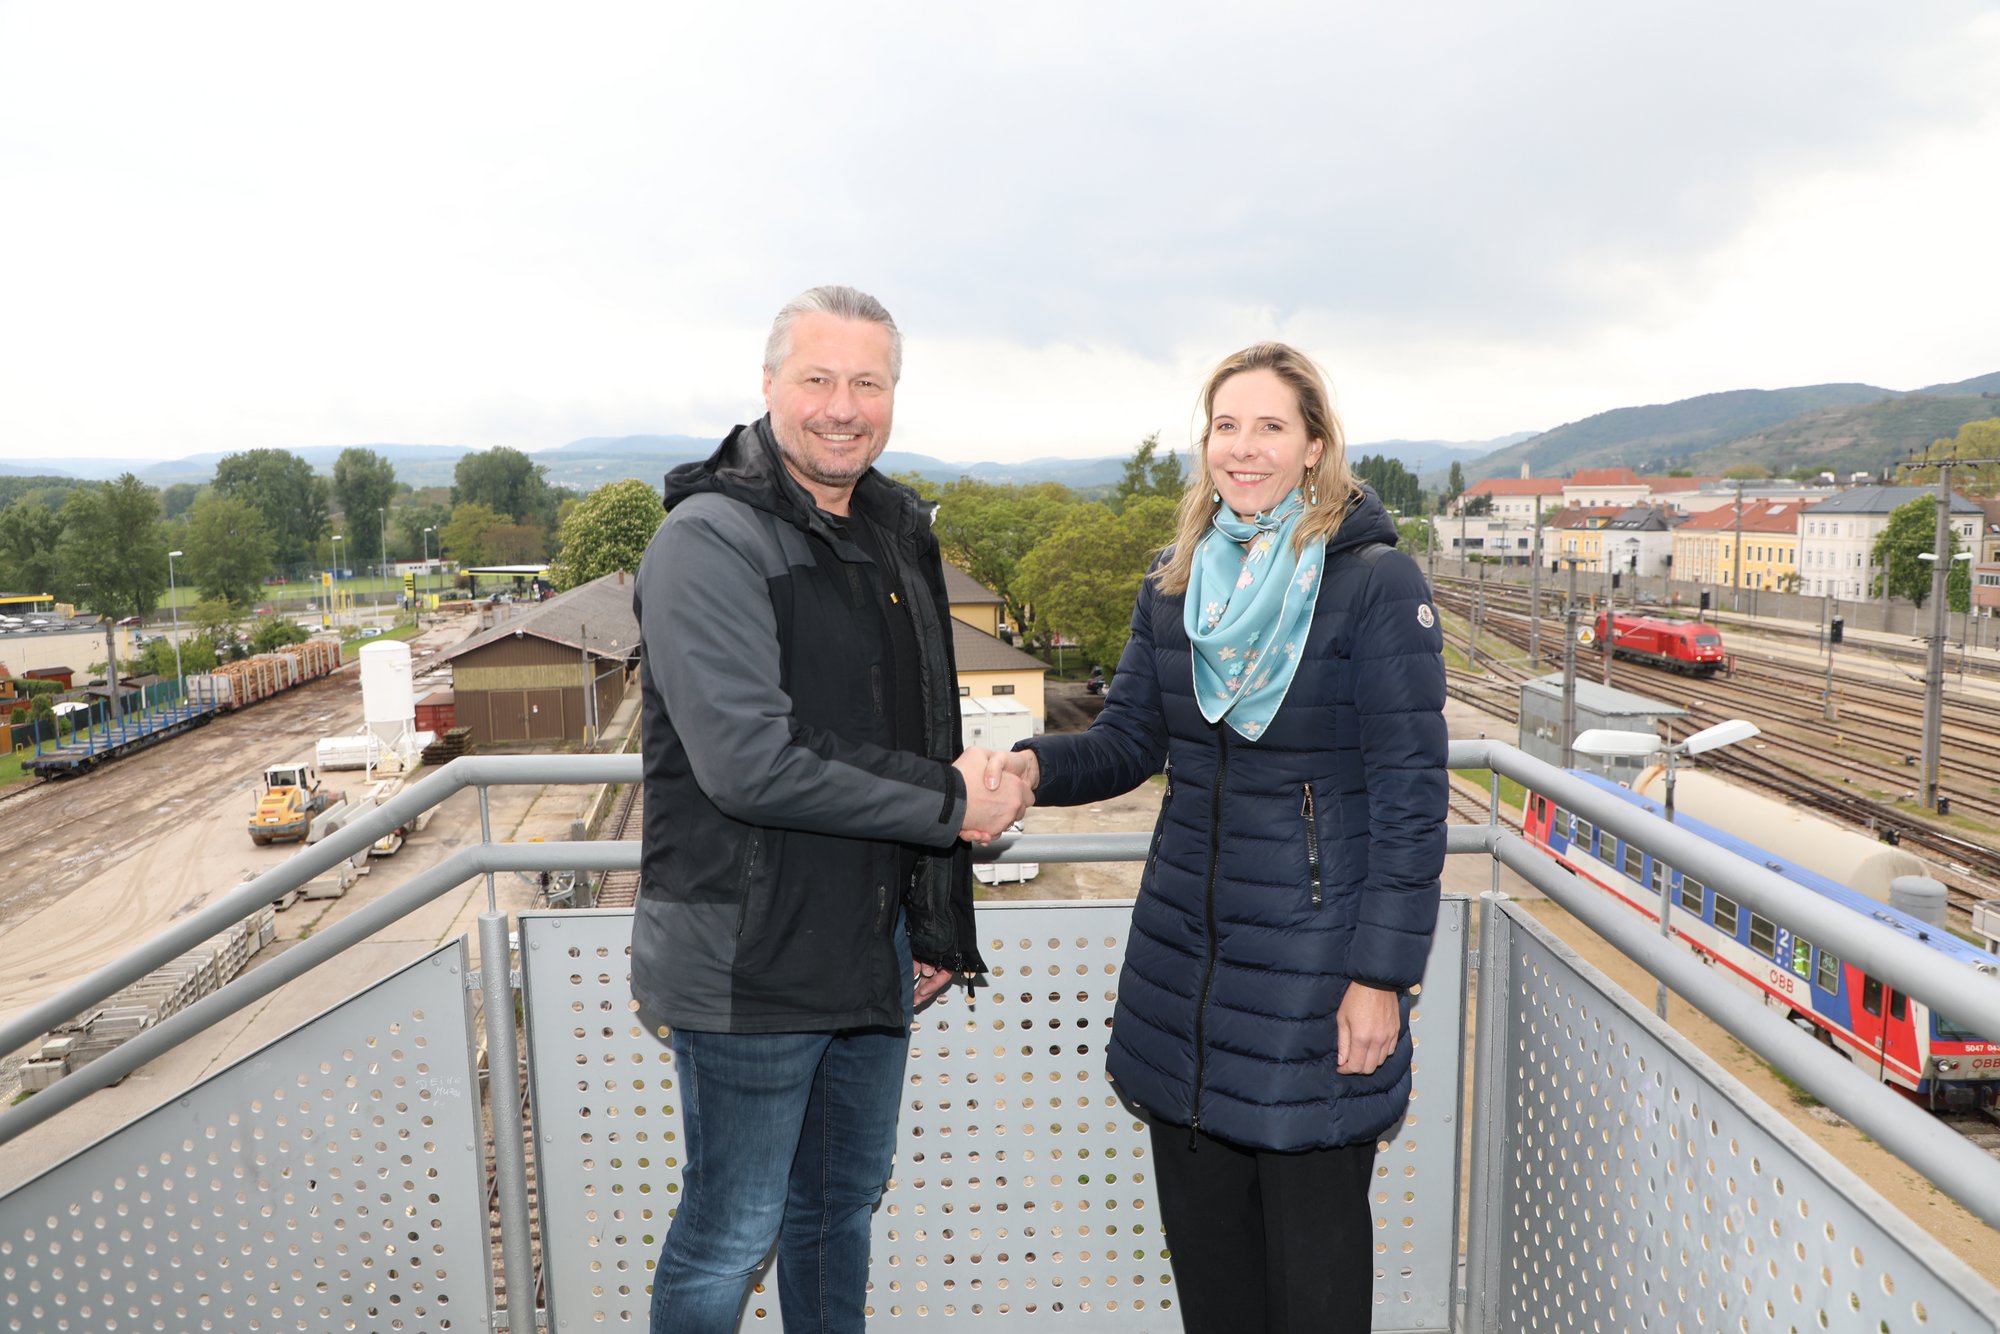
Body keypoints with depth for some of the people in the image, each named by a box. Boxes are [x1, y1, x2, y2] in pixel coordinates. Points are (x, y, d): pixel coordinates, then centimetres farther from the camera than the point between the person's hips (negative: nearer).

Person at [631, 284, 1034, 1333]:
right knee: (730, 1237, 9)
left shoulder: (898, 530, 10)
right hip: (749, 963, -7)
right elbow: (749, 763, -26)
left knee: (844, 1202, 23)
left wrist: (935, 923, 16)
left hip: (872, 951, 8)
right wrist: (948, 806, -18)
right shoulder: (710, 540, -16)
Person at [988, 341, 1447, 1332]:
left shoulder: (1377, 583, -10)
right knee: (1201, 1236, 17)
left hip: (1312, 957, -5)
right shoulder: (1175, 582, 7)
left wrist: (1382, 975, -13)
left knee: (1312, 1243, 8)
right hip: (1184, 947, 6)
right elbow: (1128, 739, 8)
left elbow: (1410, 794, -11)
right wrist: (1037, 765, -13)